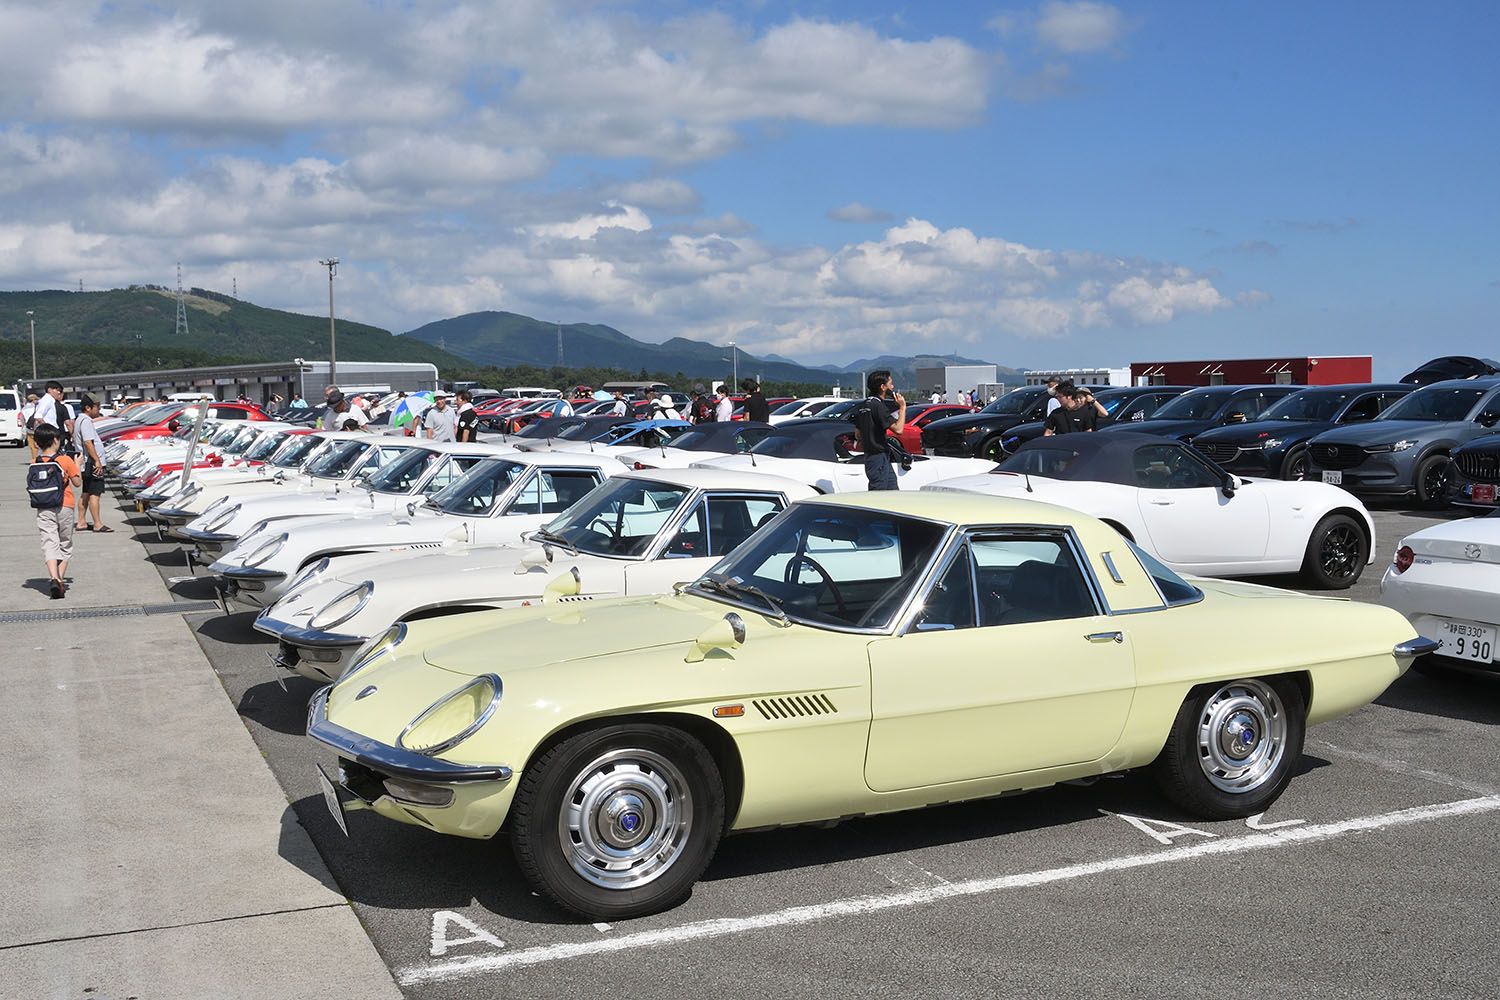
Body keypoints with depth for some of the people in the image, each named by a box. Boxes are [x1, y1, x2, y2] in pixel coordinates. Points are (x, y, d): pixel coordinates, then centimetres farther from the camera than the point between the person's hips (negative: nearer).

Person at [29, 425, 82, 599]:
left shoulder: (34, 464, 0)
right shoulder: (65, 461, -7)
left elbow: (30, 484, 13)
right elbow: (77, 483, 1)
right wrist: (77, 465, 16)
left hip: (43, 510, 1)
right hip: (64, 507, -1)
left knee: (49, 544, -4)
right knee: (65, 545, 14)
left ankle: (54, 579, -23)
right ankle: (60, 579, 12)